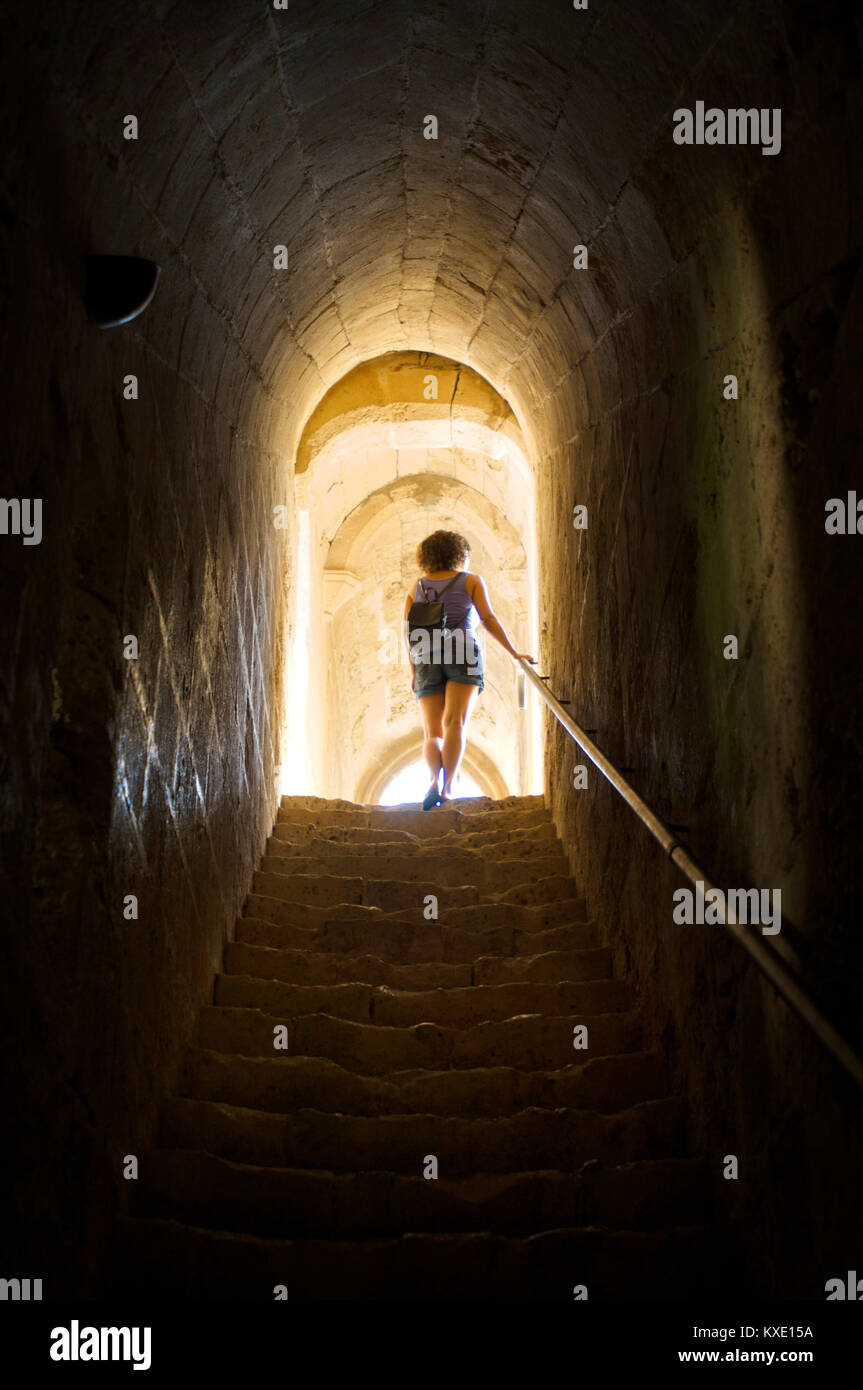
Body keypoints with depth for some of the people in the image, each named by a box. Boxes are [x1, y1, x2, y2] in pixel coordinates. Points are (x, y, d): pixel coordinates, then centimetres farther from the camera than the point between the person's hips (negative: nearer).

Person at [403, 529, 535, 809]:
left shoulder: (417, 588, 20)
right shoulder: (471, 581, 13)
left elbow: (408, 630, 9)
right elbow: (489, 620, 3)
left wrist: (412, 669, 12)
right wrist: (514, 653, 4)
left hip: (427, 660, 2)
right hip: (462, 652, -2)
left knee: (432, 733, 1)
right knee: (455, 723, -15)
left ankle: (435, 780, -26)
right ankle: (446, 787, -32)